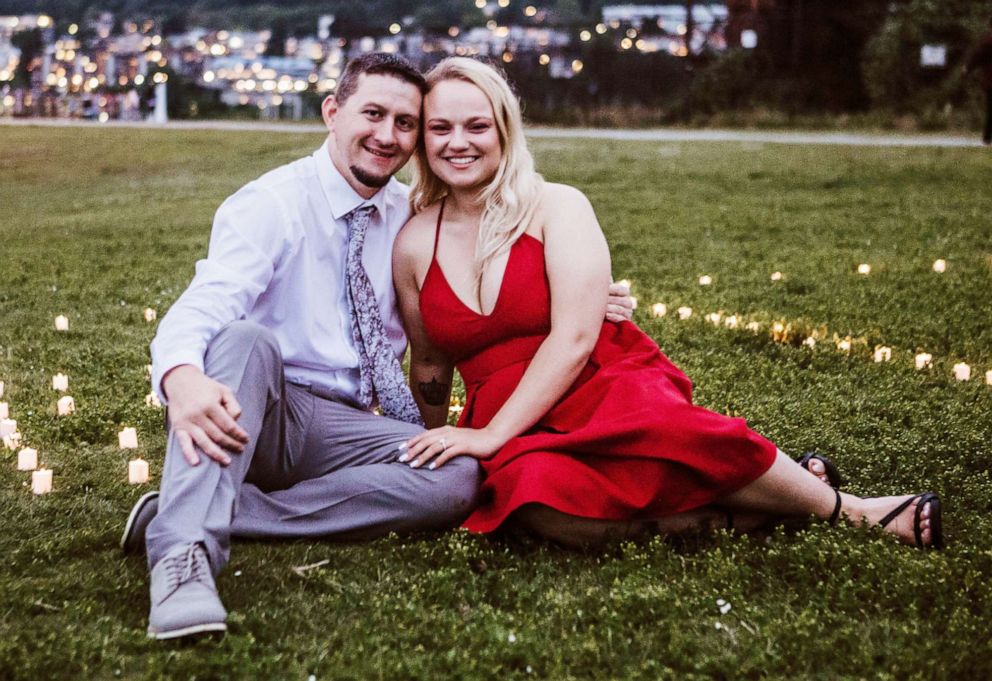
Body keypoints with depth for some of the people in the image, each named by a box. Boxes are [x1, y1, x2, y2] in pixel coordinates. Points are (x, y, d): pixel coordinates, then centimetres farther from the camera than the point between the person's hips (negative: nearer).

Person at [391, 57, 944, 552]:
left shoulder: (557, 207, -3)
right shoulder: (413, 245, 8)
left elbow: (575, 339, -14)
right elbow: (430, 364, 20)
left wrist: (489, 436, -19)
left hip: (608, 386, -2)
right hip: (514, 429, 2)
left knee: (661, 433, -39)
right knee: (550, 512, -36)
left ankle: (845, 508, -12)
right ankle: (731, 503, -14)